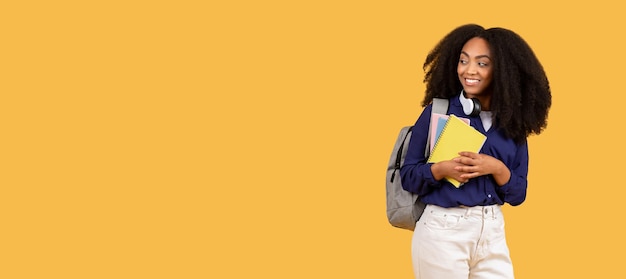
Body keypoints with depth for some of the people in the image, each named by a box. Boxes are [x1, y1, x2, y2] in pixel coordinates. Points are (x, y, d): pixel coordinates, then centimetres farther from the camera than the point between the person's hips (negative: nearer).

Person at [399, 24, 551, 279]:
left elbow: (518, 194, 6)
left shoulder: (511, 123, 5)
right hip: (443, 232, -3)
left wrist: (497, 168, -12)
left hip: (493, 232, 3)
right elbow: (408, 176, -2)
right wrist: (441, 169, -20)